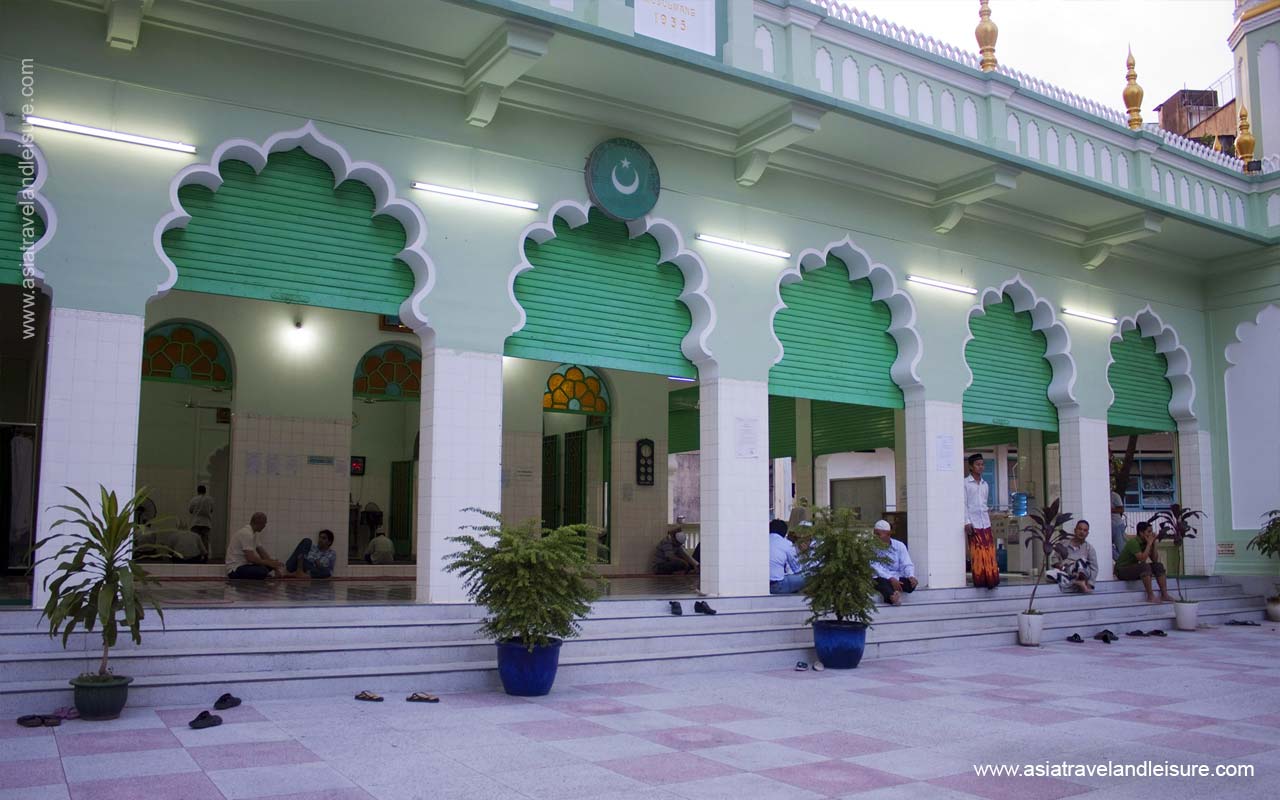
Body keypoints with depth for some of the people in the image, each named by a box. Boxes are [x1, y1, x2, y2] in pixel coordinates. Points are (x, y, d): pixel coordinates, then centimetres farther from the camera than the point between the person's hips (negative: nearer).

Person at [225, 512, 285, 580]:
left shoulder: (255, 534, 11)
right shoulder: (246, 533, -20)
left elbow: (262, 552, 13)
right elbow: (250, 558, -26)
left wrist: (274, 563, -3)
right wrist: (270, 563, -20)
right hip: (235, 569, -10)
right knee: (263, 571, -32)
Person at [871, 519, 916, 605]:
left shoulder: (899, 546, 6)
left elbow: (907, 565, -1)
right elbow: (876, 567, -14)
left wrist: (911, 576, -24)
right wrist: (891, 579, -28)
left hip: (897, 578, 3)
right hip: (881, 578, -3)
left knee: (912, 583, -26)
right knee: (881, 582, -38)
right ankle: (893, 596, -64)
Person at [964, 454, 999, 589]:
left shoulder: (985, 484, 16)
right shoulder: (965, 483, -1)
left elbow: (985, 504, 19)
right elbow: (964, 504, -5)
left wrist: (988, 518, 11)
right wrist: (967, 522, -12)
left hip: (985, 523, 5)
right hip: (973, 524, -5)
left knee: (989, 552, 0)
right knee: (977, 554, -4)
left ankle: (991, 579, 3)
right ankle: (980, 581, 1)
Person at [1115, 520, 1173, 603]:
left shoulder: (1145, 542, 3)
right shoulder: (1133, 542, -22)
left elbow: (1155, 560, 2)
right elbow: (1142, 559, -32)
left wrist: (1153, 544, -8)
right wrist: (1149, 544, -24)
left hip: (1134, 569, 9)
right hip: (1122, 570, -9)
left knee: (1158, 566, -3)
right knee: (1145, 566, -32)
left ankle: (1164, 595, -6)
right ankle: (1150, 596, -28)